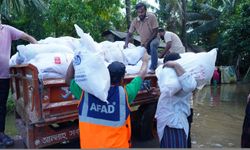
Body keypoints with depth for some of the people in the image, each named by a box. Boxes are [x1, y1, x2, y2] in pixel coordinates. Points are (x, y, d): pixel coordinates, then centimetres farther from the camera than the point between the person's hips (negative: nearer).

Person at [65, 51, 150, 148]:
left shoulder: (86, 92, -15)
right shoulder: (124, 94, -18)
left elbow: (68, 79, 3)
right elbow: (141, 75, -2)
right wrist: (145, 61, 14)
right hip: (117, 145, -2)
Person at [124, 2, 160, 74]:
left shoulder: (152, 17, -23)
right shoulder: (135, 21, -14)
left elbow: (155, 32, -21)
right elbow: (129, 34, -7)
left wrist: (147, 42, -27)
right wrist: (126, 44, -25)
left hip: (154, 38, -5)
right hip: (143, 42, 5)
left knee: (153, 45, -37)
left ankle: (152, 68, -36)